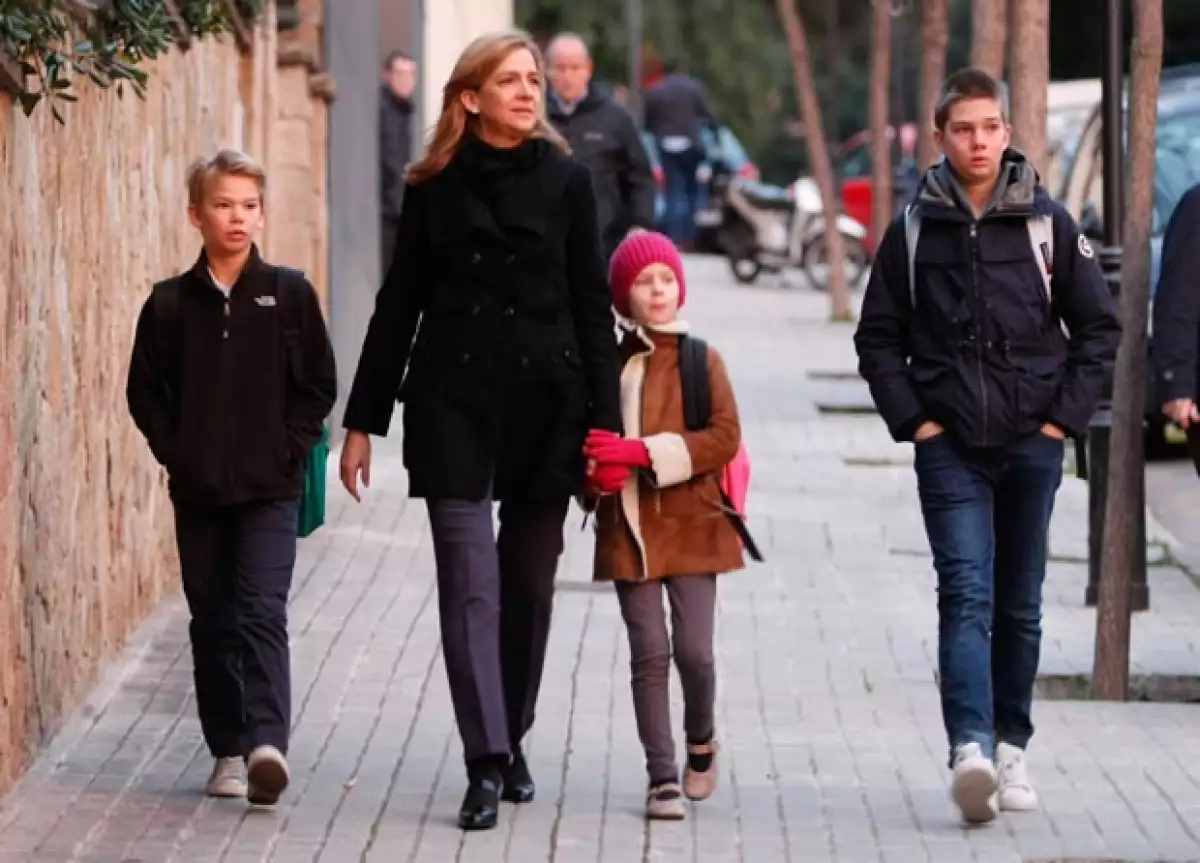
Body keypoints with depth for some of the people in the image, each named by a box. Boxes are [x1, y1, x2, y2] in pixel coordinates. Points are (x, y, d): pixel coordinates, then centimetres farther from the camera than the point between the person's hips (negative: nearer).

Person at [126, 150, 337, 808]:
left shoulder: (289, 294, 0)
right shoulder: (171, 303, 3)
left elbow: (318, 385, 3)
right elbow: (145, 391, 7)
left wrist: (290, 450, -5)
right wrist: (175, 452, -3)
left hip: (270, 489, -2)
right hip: (198, 492, 3)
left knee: (262, 612, -14)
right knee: (212, 621, 8)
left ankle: (266, 743, -25)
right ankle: (228, 749, 16)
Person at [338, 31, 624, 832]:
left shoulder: (567, 180, 3)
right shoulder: (436, 187, 4)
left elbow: (591, 307, 3)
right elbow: (398, 306, 8)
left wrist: (604, 422, -3)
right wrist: (363, 421, 6)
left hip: (546, 404, 1)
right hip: (453, 404, -1)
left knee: (529, 585, 8)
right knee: (471, 582, -8)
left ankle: (512, 743, 24)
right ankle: (486, 765, -12)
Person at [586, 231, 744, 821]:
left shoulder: (703, 361, 1)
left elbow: (724, 437, -9)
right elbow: (588, 443, 13)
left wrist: (646, 452, -18)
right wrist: (597, 469, -11)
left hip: (690, 526, -1)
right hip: (629, 528, 1)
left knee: (694, 651, -4)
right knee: (649, 654, -2)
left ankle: (700, 742, 25)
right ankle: (662, 776, 5)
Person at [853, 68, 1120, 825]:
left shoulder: (1047, 223, 1)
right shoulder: (915, 230, 3)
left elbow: (1100, 328, 5)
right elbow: (879, 337, 8)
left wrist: (1067, 416, -2)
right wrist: (910, 417, -2)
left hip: (1031, 447, 1)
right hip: (950, 449, -1)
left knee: (1020, 606, 10)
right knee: (966, 596, -13)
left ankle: (1012, 748, 21)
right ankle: (971, 748, -26)